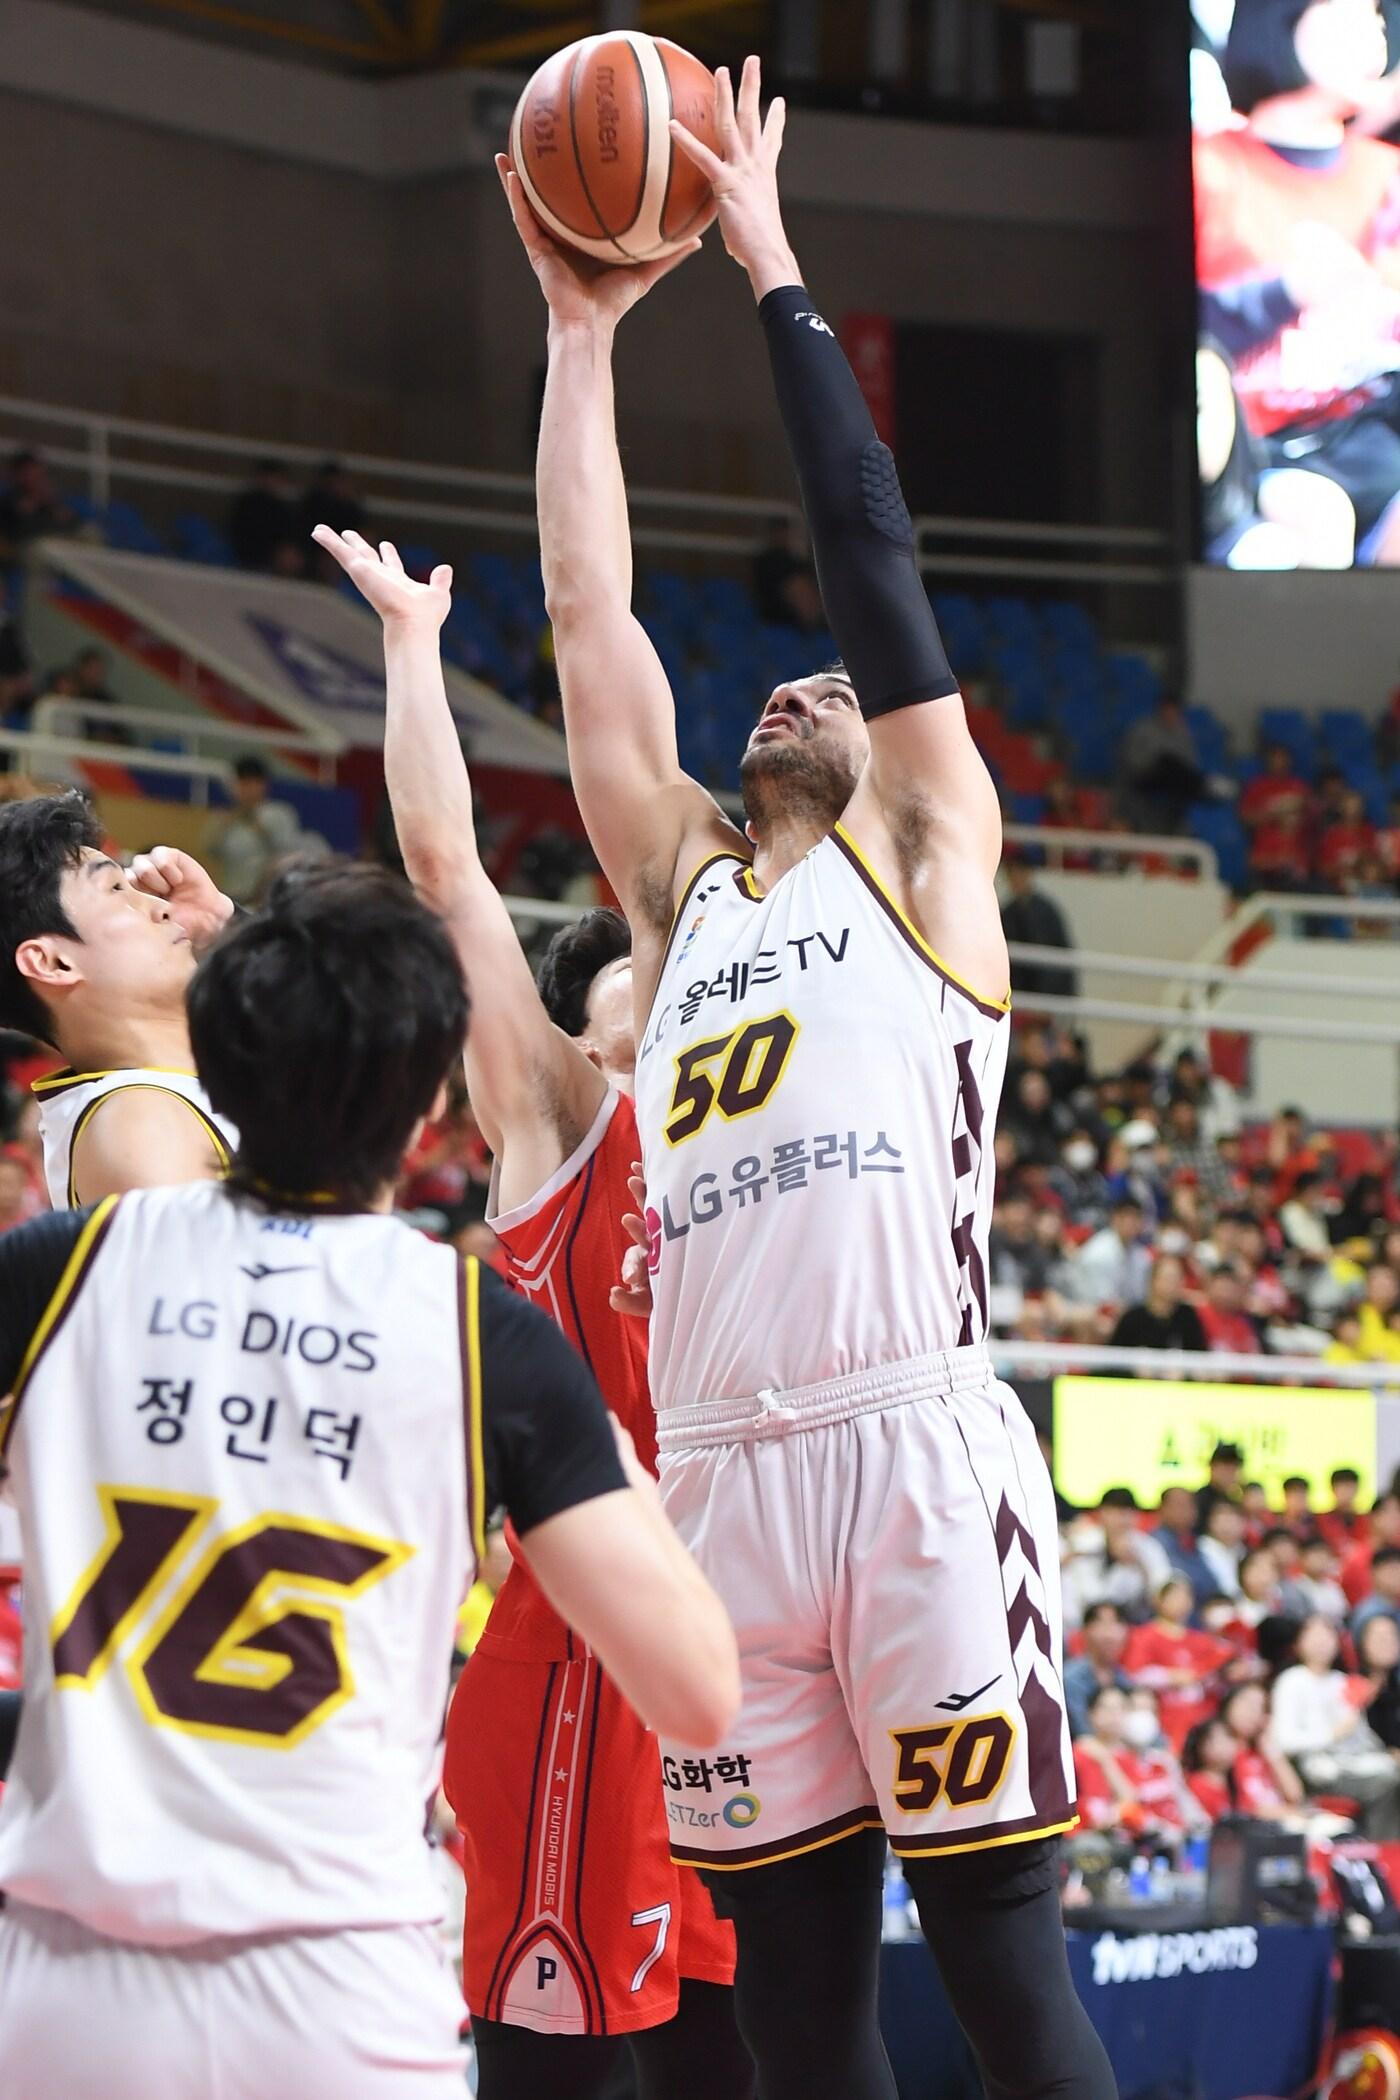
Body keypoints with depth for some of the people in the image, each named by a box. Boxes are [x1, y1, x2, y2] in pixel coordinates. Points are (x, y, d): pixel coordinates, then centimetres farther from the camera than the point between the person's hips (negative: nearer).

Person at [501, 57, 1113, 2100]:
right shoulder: (685, 888, 24)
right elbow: (586, 609, 22)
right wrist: (583, 329, 22)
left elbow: (875, 553, 8)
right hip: (722, 1474, 5)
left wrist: (774, 270, 12)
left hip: (918, 1452, -5)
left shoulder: (929, 858, 13)